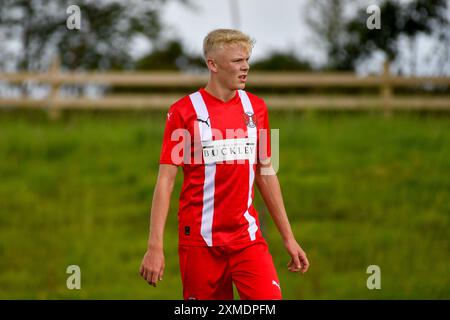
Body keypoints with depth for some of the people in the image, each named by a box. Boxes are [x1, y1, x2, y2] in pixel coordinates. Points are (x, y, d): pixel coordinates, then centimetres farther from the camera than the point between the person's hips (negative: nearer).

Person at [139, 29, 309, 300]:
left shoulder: (256, 108, 9)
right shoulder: (184, 111, -4)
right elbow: (166, 180, -6)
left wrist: (288, 237, 14)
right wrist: (155, 246, -13)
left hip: (248, 237, 3)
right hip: (200, 239, -3)